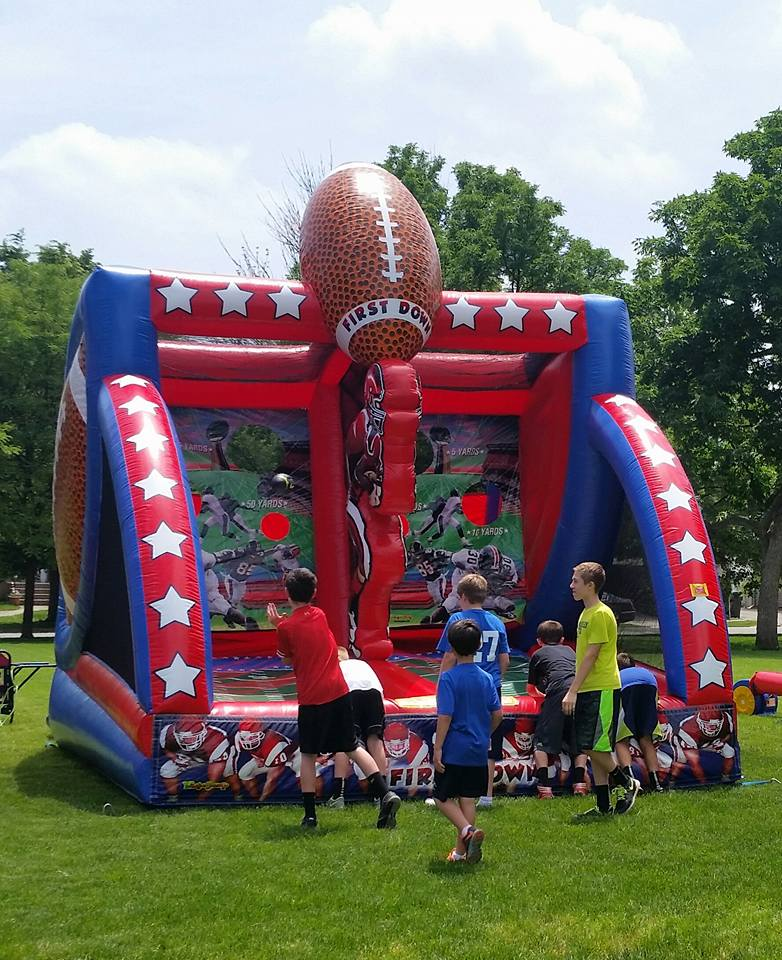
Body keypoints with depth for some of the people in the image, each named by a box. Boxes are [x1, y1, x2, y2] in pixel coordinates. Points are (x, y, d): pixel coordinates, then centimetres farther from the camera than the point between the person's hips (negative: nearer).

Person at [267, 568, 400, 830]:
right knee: (352, 747, 12)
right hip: (339, 692, 4)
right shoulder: (320, 615, 9)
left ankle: (309, 816, 8)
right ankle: (386, 794, -2)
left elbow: (287, 659, 9)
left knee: (308, 755, 9)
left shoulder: (286, 627, -6)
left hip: (311, 699, -4)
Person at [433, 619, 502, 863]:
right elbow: (497, 714, 6)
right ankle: (462, 850, 14)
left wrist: (437, 749, -12)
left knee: (442, 797, 8)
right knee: (468, 799, 12)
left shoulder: (448, 678, -13)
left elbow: (445, 717, -17)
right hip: (478, 752, 5)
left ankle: (467, 830, -14)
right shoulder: (486, 678, 3)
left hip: (453, 751, -5)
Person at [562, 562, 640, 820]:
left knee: (593, 746, -10)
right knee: (592, 749, 9)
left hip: (602, 691, -9)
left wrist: (572, 691, -19)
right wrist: (575, 691, 18)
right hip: (588, 691, 10)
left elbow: (590, 656, -18)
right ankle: (603, 807, 13)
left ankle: (627, 783, 10)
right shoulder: (586, 613, 16)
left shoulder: (600, 614, -14)